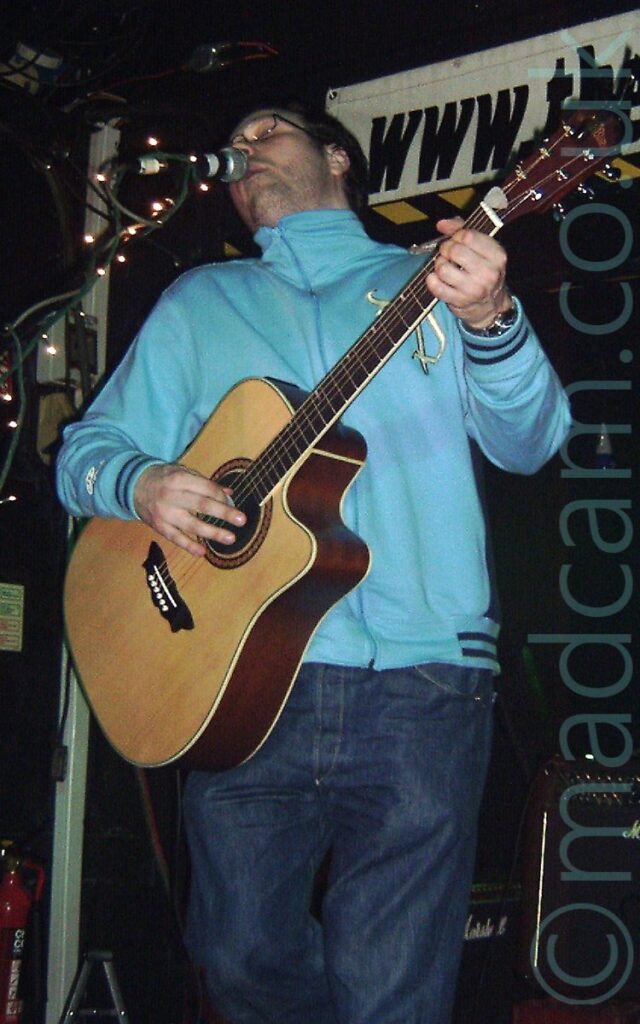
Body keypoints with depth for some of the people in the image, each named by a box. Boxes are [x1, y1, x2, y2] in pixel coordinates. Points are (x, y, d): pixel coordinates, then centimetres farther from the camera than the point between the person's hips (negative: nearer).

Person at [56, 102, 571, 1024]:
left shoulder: (427, 283, 12)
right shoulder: (199, 301, 18)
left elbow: (528, 443, 0)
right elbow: (88, 448, 14)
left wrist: (489, 321, -19)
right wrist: (140, 482, -9)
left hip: (419, 685, -2)